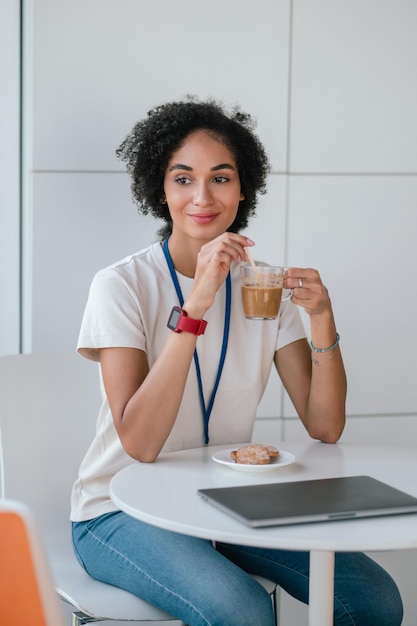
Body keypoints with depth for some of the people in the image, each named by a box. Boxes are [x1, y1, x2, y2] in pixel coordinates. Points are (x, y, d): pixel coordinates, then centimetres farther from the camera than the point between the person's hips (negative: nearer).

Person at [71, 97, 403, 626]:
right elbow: (139, 443, -24)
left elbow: (324, 428, -2)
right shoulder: (122, 286, -12)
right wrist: (195, 307, -30)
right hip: (123, 510, -5)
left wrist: (321, 318, -17)